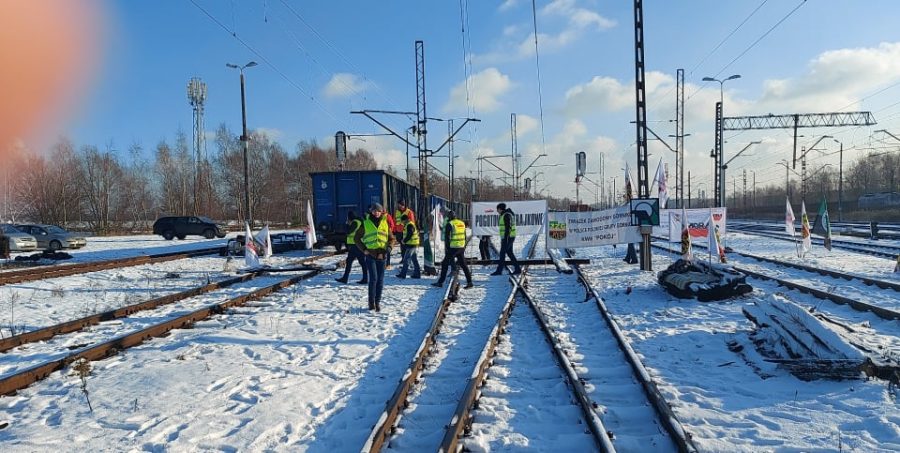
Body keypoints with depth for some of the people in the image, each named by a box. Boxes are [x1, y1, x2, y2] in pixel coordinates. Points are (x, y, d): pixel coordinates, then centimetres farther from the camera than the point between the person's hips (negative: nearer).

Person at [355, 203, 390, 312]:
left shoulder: (385, 223, 10)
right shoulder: (366, 224, 3)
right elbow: (356, 238, 9)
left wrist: (389, 249, 1)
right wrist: (363, 249, -1)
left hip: (381, 255, 3)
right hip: (370, 255, -3)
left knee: (380, 279, 3)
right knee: (373, 278, -10)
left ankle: (377, 302, 13)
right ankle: (371, 302, 1)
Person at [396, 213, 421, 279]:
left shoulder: (409, 225, -16)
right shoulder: (409, 224, 16)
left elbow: (409, 235, -23)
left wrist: (404, 241, -11)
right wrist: (404, 240, 10)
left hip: (411, 244, -10)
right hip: (413, 244, 10)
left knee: (406, 259, -6)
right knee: (414, 259, 12)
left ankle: (403, 274, -2)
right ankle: (417, 273, 16)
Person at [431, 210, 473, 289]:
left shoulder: (450, 224, -9)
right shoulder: (462, 223, 11)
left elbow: (447, 237, -12)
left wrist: (447, 248, -7)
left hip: (453, 248, -6)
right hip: (461, 248, 6)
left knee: (445, 264, 3)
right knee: (463, 264, 13)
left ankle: (440, 282, 3)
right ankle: (469, 282, 10)